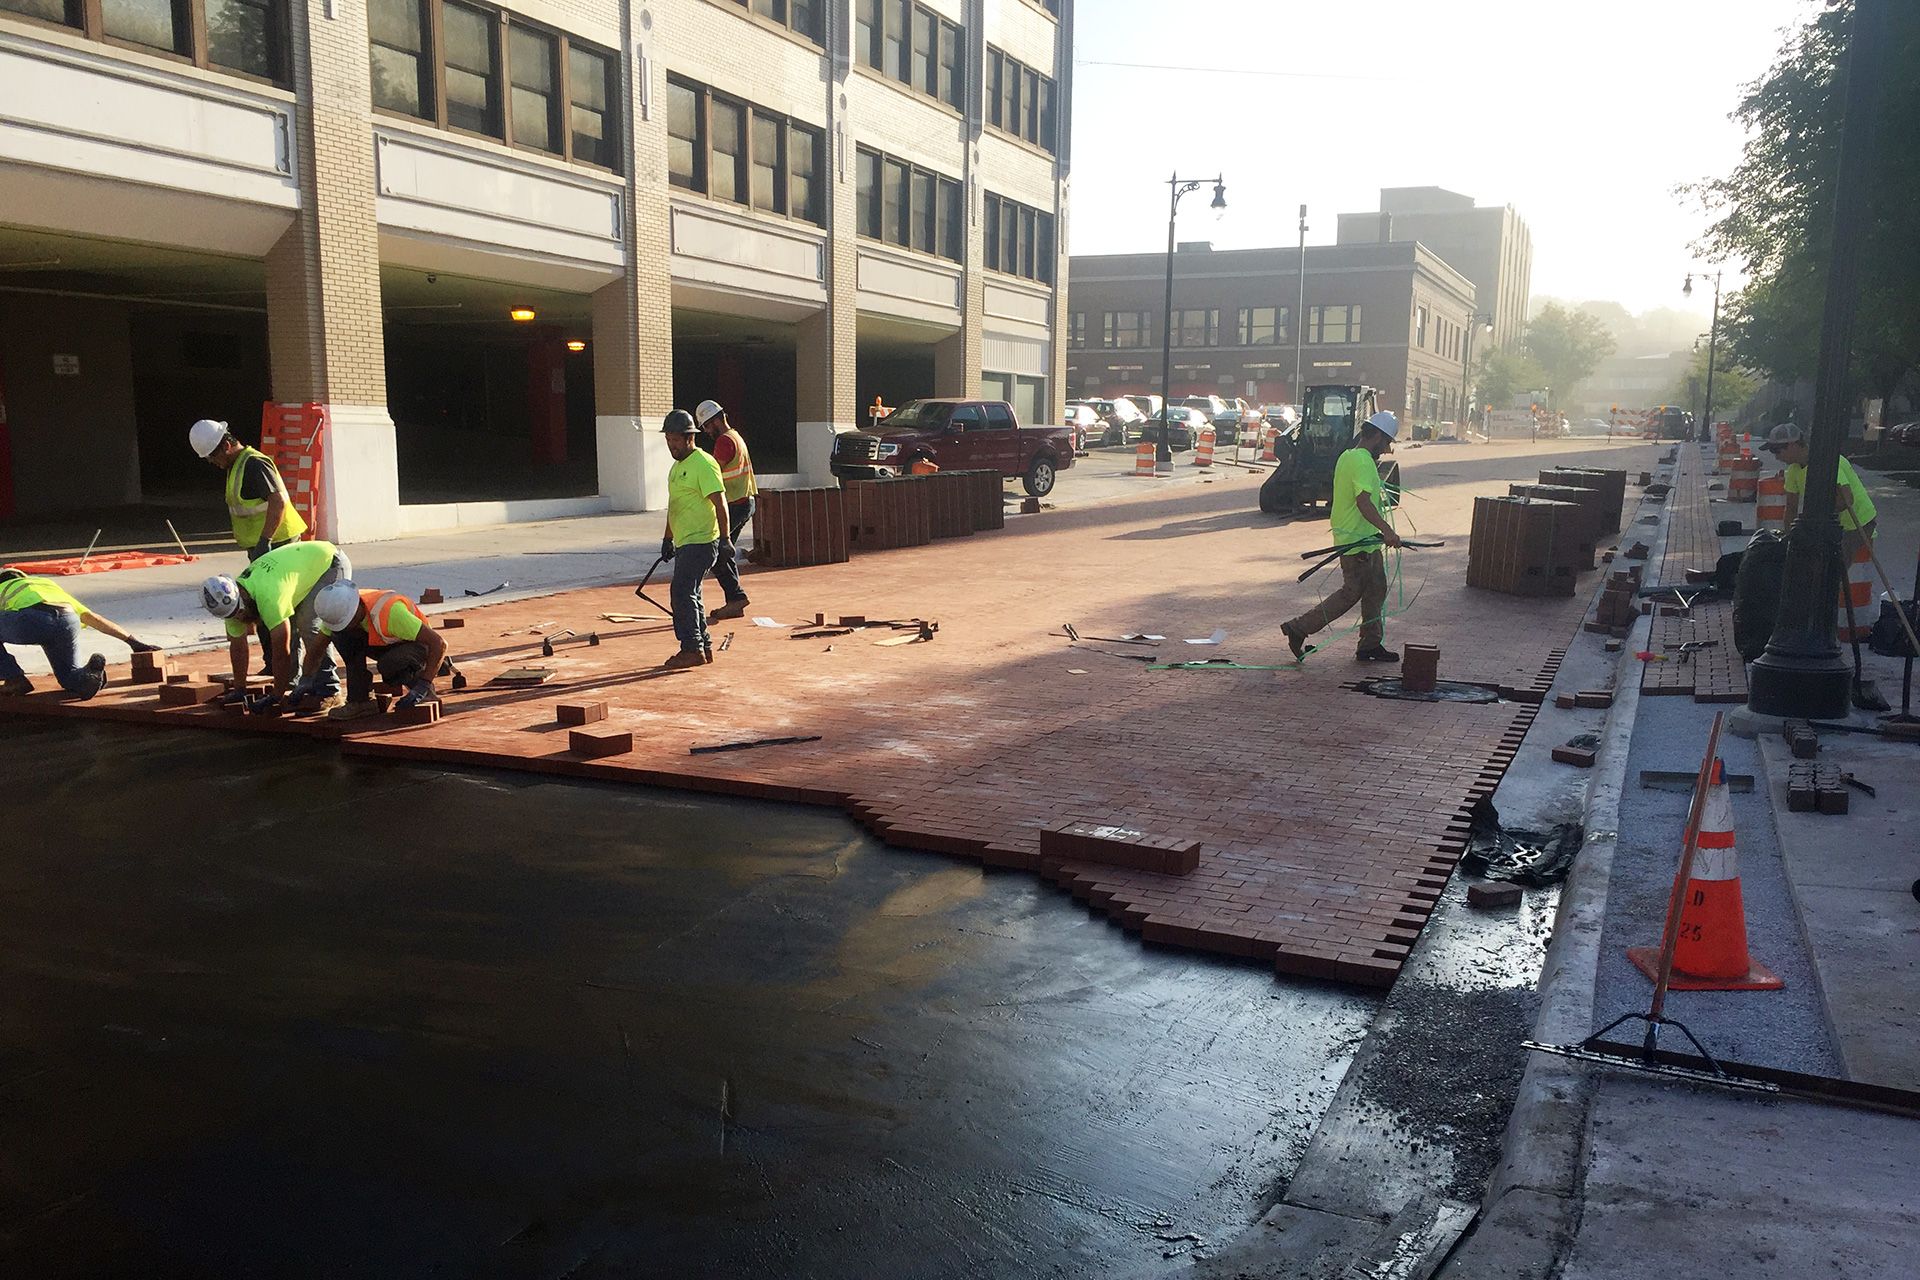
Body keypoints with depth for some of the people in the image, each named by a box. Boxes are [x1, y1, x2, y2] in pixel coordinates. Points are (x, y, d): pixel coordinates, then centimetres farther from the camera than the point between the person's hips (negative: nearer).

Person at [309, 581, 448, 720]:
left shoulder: (390, 611, -35)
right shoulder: (340, 610, -15)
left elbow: (439, 643, -34)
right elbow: (315, 651, 0)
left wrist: (424, 685, -37)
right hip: (388, 646, 6)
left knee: (388, 665, -37)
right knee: (340, 635, -17)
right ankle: (359, 700, -11)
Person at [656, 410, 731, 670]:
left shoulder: (704, 464, -11)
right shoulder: (678, 466, 18)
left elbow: (720, 503, -18)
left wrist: (724, 538, -24)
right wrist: (668, 539, 28)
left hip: (700, 542, -10)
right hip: (684, 543, 10)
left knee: (682, 592, -13)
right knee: (689, 595, 11)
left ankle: (691, 649, -8)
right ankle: (703, 648, 18)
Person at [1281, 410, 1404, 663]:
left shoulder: (1347, 456, 11)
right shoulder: (1363, 462, -21)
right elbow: (1363, 502, -34)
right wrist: (1387, 530, -41)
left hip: (1363, 539, 10)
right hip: (1358, 541, -10)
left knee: (1376, 590, 14)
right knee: (1350, 594, -2)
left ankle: (1370, 645, 20)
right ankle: (1298, 628, 4)